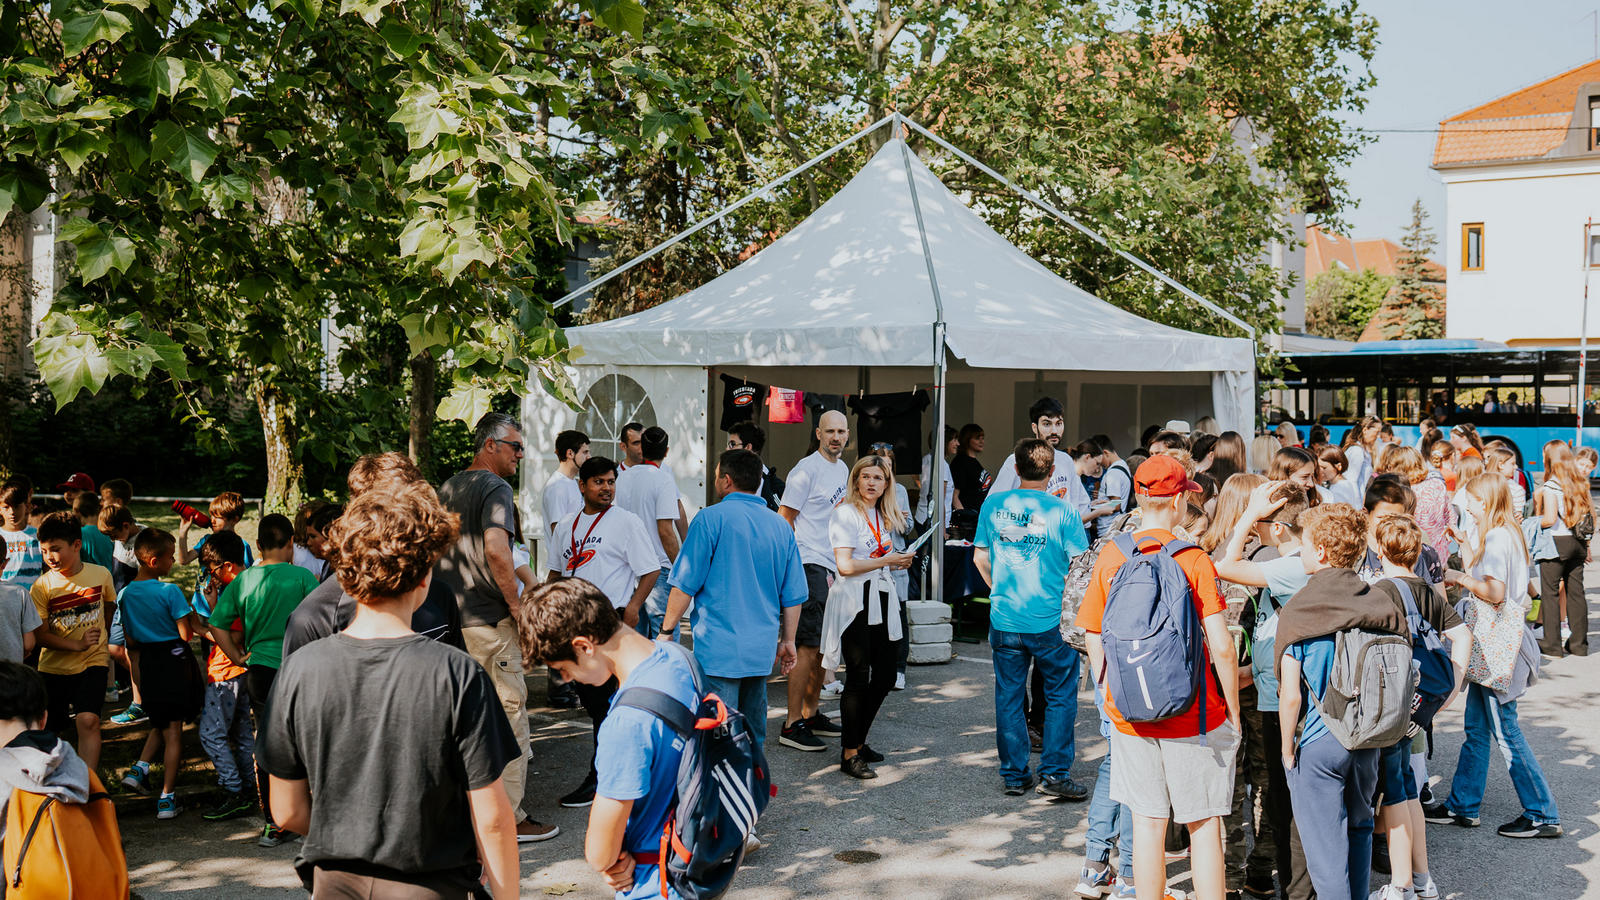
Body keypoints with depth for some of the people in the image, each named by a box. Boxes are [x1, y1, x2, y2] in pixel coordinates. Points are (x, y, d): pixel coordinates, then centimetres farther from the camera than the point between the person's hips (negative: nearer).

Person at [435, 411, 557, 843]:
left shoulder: (447, 489, 15)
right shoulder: (496, 488, -12)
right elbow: (496, 552, -25)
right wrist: (519, 609, -18)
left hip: (448, 617, 9)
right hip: (489, 620, -9)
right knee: (509, 715, -1)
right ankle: (509, 818, 2)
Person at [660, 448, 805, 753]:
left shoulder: (711, 518, -7)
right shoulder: (781, 526, 10)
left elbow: (685, 584, -8)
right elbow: (793, 595, 12)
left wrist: (666, 631, 1)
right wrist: (787, 641, 21)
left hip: (719, 647, -6)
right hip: (761, 649, 6)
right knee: (753, 733, 15)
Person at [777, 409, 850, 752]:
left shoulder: (842, 468, 16)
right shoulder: (807, 469, -10)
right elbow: (784, 519, -11)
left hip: (832, 567, 9)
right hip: (809, 566, -9)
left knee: (823, 646, 14)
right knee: (808, 647, -12)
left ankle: (810, 714, 24)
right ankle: (792, 725, -9)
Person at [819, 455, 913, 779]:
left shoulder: (884, 515, 17)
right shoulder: (846, 513, -7)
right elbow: (846, 565, -16)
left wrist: (898, 563, 9)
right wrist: (887, 560, -9)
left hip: (882, 602, 8)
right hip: (854, 603, -8)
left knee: (885, 676, 8)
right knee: (859, 677, -7)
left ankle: (857, 741, 23)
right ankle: (849, 754, 0)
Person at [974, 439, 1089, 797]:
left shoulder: (993, 504, 0)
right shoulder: (1062, 511, -8)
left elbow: (980, 558, 9)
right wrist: (1067, 604, 10)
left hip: (1005, 619, 3)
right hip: (1051, 620, -3)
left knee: (1008, 696, 11)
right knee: (1060, 694, 10)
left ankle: (1014, 775, 17)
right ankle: (1055, 774, 7)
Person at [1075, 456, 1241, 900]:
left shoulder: (1109, 557, -1)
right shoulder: (1194, 560, -11)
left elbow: (1093, 638, 5)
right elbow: (1221, 649, -13)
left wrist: (1108, 696, 18)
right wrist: (1233, 712, -2)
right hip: (1194, 714, -3)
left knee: (1148, 822, 11)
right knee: (1204, 824, 7)